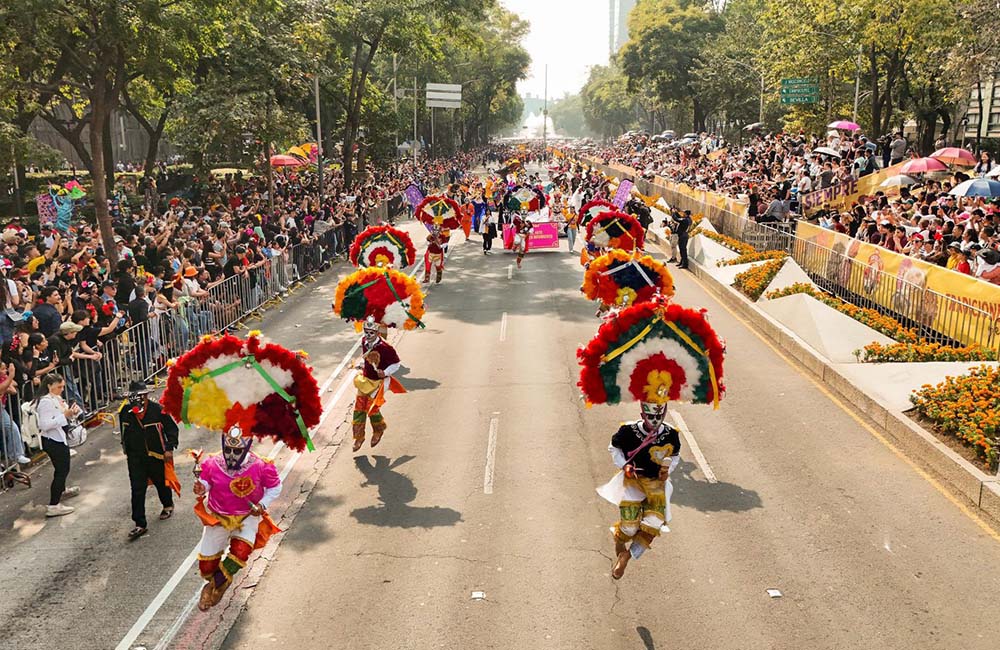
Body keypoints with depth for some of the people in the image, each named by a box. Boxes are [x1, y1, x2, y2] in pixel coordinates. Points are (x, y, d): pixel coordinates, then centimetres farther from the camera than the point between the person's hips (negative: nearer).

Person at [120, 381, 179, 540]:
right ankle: (140, 524, 1)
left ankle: (168, 505, 46)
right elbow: (125, 433, 13)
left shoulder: (157, 410, -16)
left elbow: (171, 429, -7)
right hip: (135, 457, 2)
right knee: (137, 490, -3)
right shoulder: (125, 411, -4)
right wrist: (126, 450, 19)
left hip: (156, 455, -2)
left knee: (161, 482, 17)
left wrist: (169, 448, -11)